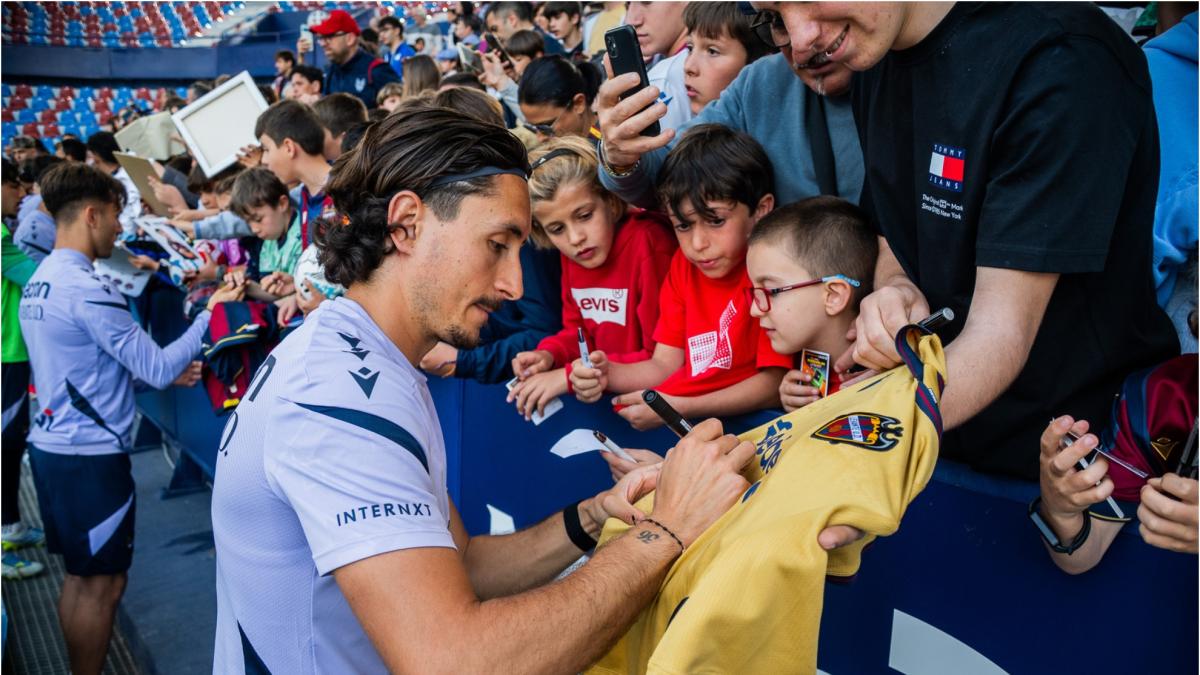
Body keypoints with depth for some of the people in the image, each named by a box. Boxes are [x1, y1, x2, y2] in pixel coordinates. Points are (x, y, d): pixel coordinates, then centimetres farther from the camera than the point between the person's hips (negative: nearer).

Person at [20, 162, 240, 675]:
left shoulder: (39, 282, 9)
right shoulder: (88, 291, -20)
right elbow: (157, 368, -19)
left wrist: (163, 372, 12)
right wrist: (210, 312, -12)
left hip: (51, 445, 10)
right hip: (91, 456, -9)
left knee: (80, 575, 20)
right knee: (103, 584, 4)